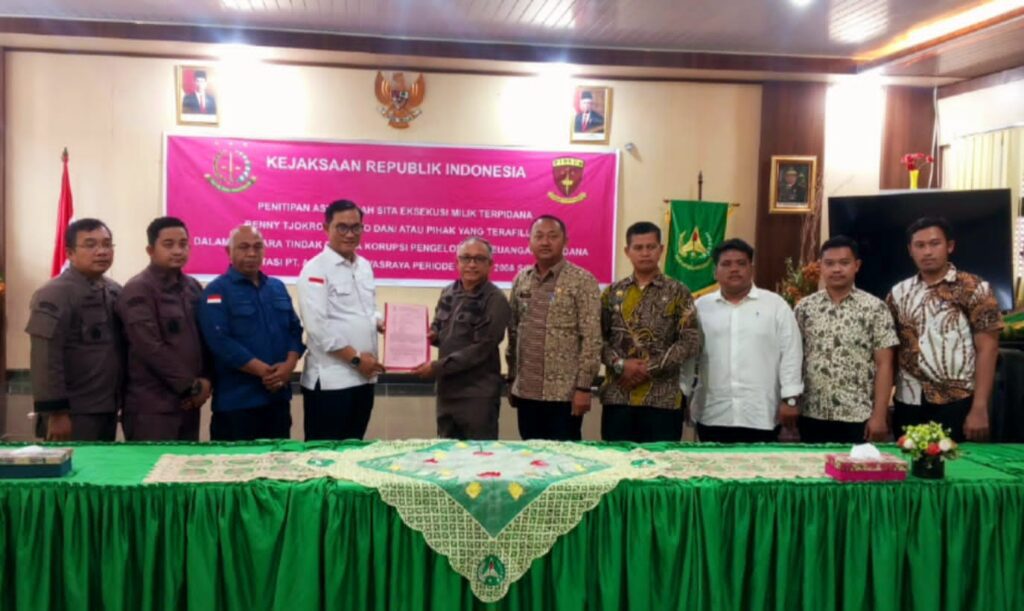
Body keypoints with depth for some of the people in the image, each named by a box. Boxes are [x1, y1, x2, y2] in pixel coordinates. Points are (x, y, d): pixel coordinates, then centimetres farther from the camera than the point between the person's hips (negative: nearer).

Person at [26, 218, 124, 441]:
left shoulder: (115, 292, 10)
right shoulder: (53, 296, -13)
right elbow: (46, 359, -18)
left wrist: (122, 398, 13)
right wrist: (56, 412, -20)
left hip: (108, 410, 7)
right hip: (73, 414, -7)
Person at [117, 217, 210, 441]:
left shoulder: (193, 287, 13)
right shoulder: (138, 291, -9)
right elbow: (151, 348, -16)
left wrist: (205, 380, 0)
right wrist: (191, 387, -12)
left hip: (189, 402, 7)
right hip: (152, 406, -7)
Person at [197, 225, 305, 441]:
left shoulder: (277, 287, 15)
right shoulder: (217, 291, -5)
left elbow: (295, 329, 11)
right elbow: (220, 342, -16)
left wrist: (289, 365, -9)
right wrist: (264, 371, -18)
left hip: (278, 396, 6)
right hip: (236, 400, -6)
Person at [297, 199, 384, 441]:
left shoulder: (364, 266, 13)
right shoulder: (315, 269, -10)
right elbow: (317, 327, -17)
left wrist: (381, 324, 1)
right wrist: (356, 358, -15)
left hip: (363, 377, 7)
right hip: (330, 380, -7)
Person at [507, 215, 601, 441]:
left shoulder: (583, 281, -7)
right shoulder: (521, 280, 9)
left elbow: (591, 338, -11)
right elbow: (513, 332, 14)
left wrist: (583, 387, -15)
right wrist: (512, 380, 12)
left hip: (564, 393, -5)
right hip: (526, 391, 5)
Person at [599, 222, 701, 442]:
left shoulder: (677, 293, 3)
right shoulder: (612, 293, 10)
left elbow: (691, 342, -6)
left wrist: (649, 368, -12)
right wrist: (620, 364, -12)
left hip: (663, 399, -2)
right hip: (617, 397, 2)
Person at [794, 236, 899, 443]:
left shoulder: (874, 308, -2)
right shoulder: (804, 307, 5)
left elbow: (884, 365, -4)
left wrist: (879, 415, -9)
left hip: (858, 417, -2)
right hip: (812, 415, 2)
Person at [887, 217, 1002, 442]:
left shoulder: (974, 289, -3)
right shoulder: (898, 294, 7)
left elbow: (987, 349, -7)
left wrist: (980, 408, -13)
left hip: (957, 404, -3)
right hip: (908, 405, 3)